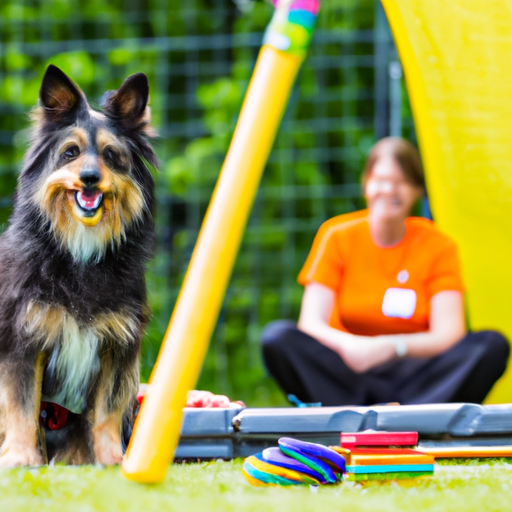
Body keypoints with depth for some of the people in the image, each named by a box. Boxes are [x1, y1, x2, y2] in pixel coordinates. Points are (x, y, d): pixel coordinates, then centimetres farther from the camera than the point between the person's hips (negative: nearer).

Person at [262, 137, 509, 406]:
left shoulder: (437, 246, 0)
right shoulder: (337, 235, 0)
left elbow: (448, 334, -10)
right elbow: (311, 323, -9)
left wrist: (391, 347, -29)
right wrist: (348, 345, -31)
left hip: (413, 376, 1)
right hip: (346, 374, 0)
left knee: (493, 346, -26)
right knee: (278, 336, -28)